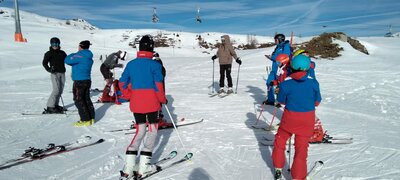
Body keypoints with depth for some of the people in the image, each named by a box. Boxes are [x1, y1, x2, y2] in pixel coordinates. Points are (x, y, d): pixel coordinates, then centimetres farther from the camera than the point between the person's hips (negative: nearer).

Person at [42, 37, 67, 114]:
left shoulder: (62, 53, 13)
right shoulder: (49, 53, 2)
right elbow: (44, 63, 0)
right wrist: (49, 69, -16)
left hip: (62, 73, 5)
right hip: (55, 73, -5)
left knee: (60, 90, 7)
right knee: (56, 90, -13)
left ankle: (55, 105, 19)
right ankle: (50, 107, -7)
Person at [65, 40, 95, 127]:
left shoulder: (80, 56, -17)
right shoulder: (89, 57, 11)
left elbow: (67, 60, -16)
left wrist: (72, 55, 1)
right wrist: (75, 55, 5)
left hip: (79, 81, -8)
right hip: (87, 80, 8)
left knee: (79, 101, -1)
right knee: (87, 99, 14)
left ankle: (85, 120, 0)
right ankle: (91, 118, 18)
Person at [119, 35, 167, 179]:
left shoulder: (131, 64, 5)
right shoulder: (155, 64, -8)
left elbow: (123, 83, 8)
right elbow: (158, 85, -12)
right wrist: (163, 99, 2)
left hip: (136, 103, 4)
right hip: (152, 102, -4)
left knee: (140, 130, 16)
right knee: (152, 129, 10)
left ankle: (128, 167, 9)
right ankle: (143, 166, 6)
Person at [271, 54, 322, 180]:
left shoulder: (285, 85, -17)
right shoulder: (314, 84, -12)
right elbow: (317, 102, 2)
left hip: (290, 118, -1)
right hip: (307, 121, 1)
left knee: (280, 141, 21)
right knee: (301, 148, 11)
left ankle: (278, 169, 33)